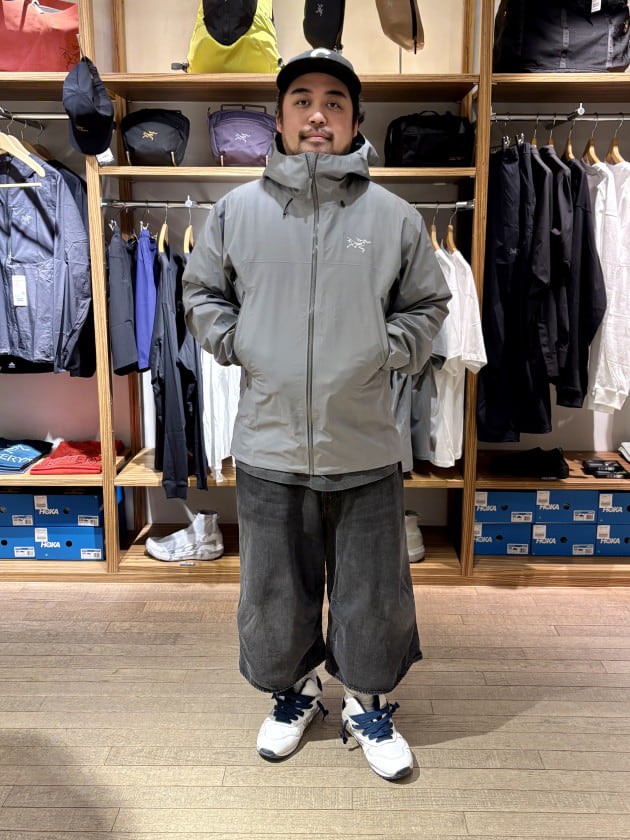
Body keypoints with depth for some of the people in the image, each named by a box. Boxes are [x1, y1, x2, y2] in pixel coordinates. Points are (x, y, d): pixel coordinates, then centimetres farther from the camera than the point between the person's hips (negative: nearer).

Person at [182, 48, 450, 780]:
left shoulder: (395, 217, 1)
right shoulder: (236, 211, 1)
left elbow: (427, 304, 11)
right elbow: (201, 293, 13)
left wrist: (389, 350, -3)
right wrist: (237, 345, -1)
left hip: (366, 449, 0)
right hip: (267, 447, 1)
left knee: (373, 591, 13)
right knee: (276, 590, 16)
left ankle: (368, 702, 39)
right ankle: (294, 692, 43)